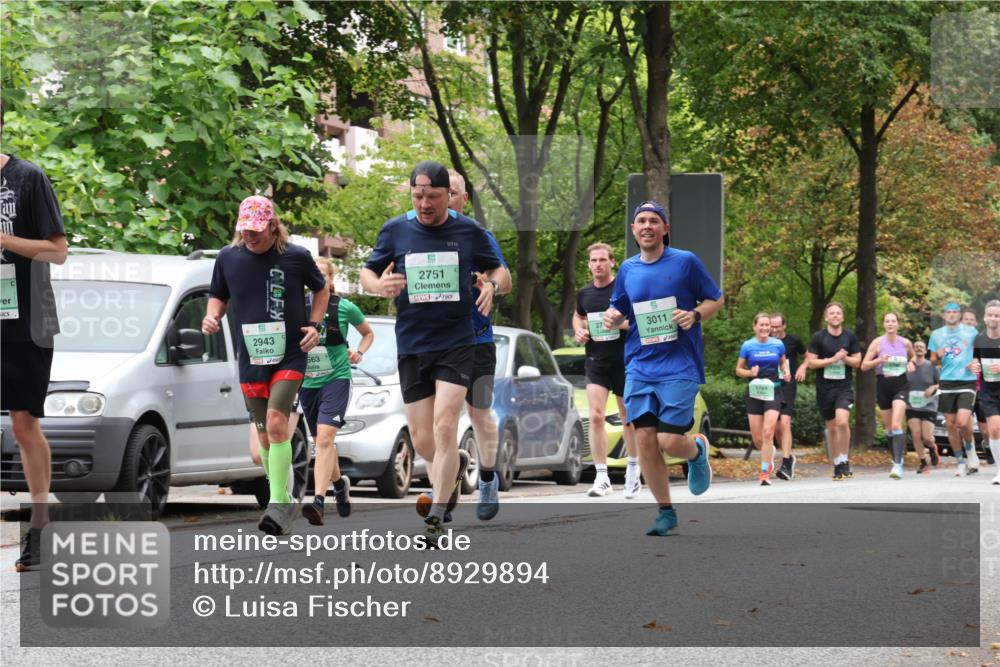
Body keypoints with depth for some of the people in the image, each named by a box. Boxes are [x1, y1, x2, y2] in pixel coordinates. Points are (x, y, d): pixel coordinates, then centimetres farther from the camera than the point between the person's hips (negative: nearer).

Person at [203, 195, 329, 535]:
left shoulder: (296, 256, -4)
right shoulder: (227, 258, 3)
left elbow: (321, 289, 12)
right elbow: (219, 296, 17)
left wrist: (314, 324, -2)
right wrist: (212, 316, -4)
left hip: (290, 356, -4)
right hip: (251, 360, 4)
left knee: (276, 421, -21)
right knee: (265, 436, 8)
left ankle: (278, 504, -20)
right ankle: (284, 501, 22)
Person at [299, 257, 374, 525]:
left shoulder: (344, 308, -5)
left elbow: (368, 333, 13)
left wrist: (359, 352, -5)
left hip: (336, 379, -4)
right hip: (307, 382, 4)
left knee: (324, 437, -20)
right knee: (322, 441, 15)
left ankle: (318, 501, -28)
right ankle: (340, 484, 42)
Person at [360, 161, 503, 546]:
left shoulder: (469, 231, 1)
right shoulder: (395, 230, 2)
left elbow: (496, 269, 14)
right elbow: (367, 272, 12)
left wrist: (491, 286, -9)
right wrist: (379, 285, -12)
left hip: (456, 344, -2)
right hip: (411, 347, 2)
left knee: (444, 427, -17)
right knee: (422, 442, 4)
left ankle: (436, 519, -10)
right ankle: (456, 465, 40)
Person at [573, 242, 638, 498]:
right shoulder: (585, 293, 7)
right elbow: (578, 316, 27)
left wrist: (624, 323, -23)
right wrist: (579, 331, 5)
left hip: (624, 361, -3)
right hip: (595, 361, 3)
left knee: (628, 417, 10)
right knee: (596, 416, -12)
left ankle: (633, 470, 29)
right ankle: (602, 477, -10)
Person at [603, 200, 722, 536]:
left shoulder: (685, 261, -2)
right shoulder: (627, 269, 10)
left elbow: (716, 299, 5)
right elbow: (619, 309, 24)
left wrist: (695, 314, -13)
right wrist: (612, 317, 1)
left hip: (679, 366, -4)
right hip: (639, 367, 4)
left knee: (669, 441, -13)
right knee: (644, 439, -4)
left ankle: (698, 450, 25)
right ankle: (666, 513, 9)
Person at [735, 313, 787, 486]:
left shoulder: (778, 345, 3)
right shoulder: (747, 346, 0)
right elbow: (739, 369, 6)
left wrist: (786, 372, -1)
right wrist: (749, 372, -15)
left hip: (773, 392, -1)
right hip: (754, 392, 1)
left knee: (768, 432, -16)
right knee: (757, 439, 3)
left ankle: (765, 472, -12)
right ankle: (770, 453, 38)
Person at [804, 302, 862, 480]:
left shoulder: (850, 337, 6)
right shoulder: (818, 337, 1)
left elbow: (857, 362, 8)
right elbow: (811, 362, -4)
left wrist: (845, 358, -12)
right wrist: (832, 359, -14)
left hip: (844, 387, -1)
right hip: (824, 387, 1)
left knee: (842, 421, -22)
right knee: (831, 427, 8)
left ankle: (845, 461, -10)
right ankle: (837, 465, 19)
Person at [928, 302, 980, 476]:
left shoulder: (970, 331, 2)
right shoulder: (936, 334, 9)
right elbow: (933, 360, 16)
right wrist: (938, 356, -7)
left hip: (967, 381, -3)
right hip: (947, 383, 3)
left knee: (963, 422, -17)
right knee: (951, 424, 3)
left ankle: (970, 449, 12)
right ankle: (961, 461, 16)